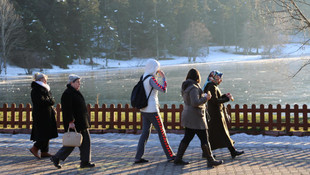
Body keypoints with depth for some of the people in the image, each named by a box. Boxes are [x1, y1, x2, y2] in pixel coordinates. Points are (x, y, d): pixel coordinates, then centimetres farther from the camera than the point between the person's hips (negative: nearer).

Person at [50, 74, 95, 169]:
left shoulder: (76, 92, 15)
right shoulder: (67, 94, -16)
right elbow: (67, 109, -22)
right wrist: (70, 122, -26)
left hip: (81, 122, 10)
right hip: (73, 123, -10)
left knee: (86, 141, 6)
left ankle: (85, 162, 9)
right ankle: (56, 158, 8)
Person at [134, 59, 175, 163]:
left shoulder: (143, 78, 9)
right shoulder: (151, 79, -16)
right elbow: (163, 90, -23)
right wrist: (164, 78, -10)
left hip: (144, 110, 8)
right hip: (152, 110, -8)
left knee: (145, 133, 9)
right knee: (161, 132, 2)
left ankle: (138, 157, 7)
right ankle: (170, 155, 11)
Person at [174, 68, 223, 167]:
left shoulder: (185, 87, 11)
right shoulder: (194, 88, -18)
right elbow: (195, 102, -26)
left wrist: (203, 96, 19)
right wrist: (205, 98, -13)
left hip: (188, 117, 9)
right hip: (195, 117, -9)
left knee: (187, 138, 14)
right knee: (204, 139, -1)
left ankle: (178, 159, 15)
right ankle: (210, 161, 4)